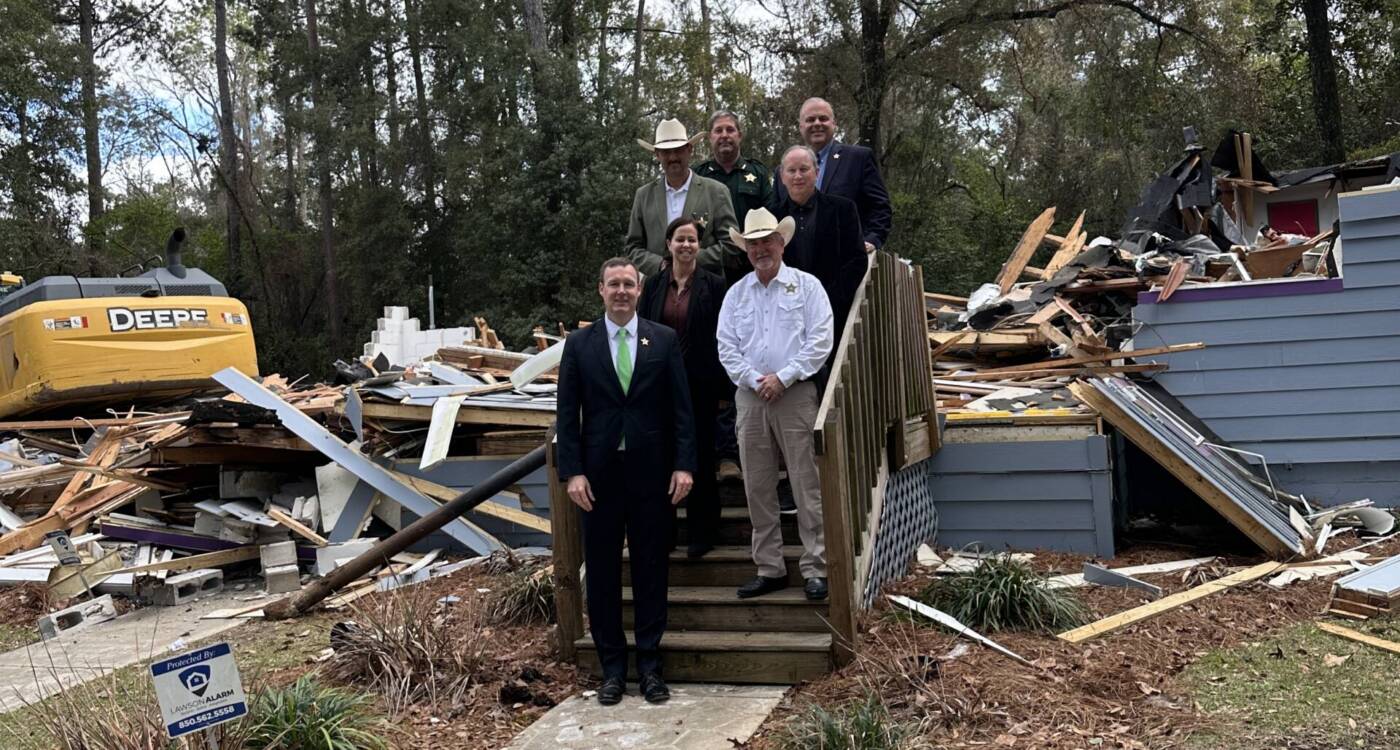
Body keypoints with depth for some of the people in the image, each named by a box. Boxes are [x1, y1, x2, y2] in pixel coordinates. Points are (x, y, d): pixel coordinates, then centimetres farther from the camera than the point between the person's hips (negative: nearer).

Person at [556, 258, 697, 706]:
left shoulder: (664, 340, 4)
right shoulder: (578, 344, 5)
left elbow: (681, 408, 2)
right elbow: (568, 414, 2)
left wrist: (684, 464, -6)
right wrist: (572, 471, -7)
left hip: (651, 472, 0)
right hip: (599, 474, 0)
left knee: (651, 568, 6)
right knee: (602, 572, 5)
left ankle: (649, 665, 17)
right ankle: (612, 668, 16)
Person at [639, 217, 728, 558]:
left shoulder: (713, 285, -1)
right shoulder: (654, 285, 6)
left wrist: (725, 382, -6)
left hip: (700, 384, -2)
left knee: (700, 456, 5)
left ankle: (702, 533, 15)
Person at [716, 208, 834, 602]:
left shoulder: (807, 286, 3)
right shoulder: (736, 293, 13)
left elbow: (820, 341, -5)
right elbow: (726, 348, 7)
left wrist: (783, 378, -11)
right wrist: (756, 380, -7)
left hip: (795, 394, -4)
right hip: (750, 397, 4)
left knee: (807, 485, -5)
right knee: (758, 488, 6)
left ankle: (815, 569, 1)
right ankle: (769, 569, 14)